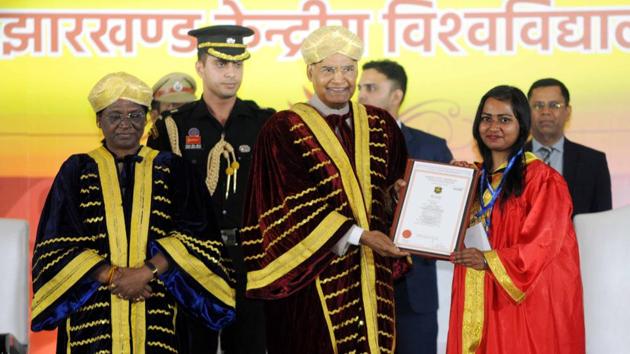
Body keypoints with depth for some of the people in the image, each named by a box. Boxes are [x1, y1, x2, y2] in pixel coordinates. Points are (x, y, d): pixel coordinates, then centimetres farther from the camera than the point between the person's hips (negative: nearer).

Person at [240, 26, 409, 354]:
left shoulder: (380, 125, 10)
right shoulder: (284, 130, -5)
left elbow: (399, 185, 17)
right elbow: (299, 207, -12)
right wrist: (358, 236, -18)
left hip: (372, 277, 5)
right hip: (313, 281, -4)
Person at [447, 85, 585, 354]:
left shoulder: (542, 179, -9)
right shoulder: (475, 177, 11)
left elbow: (542, 245, -14)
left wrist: (489, 260, -24)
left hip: (525, 301, -6)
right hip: (477, 299, 6)